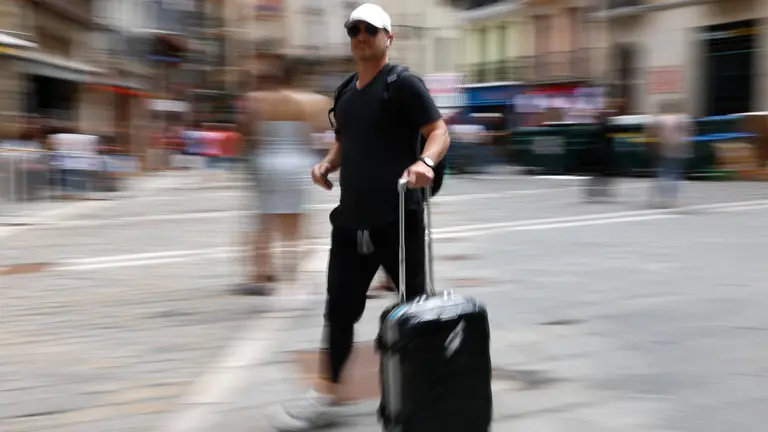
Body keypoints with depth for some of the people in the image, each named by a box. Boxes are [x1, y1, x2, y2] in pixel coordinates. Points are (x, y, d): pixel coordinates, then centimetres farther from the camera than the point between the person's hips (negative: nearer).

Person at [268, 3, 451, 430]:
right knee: (341, 306, 4)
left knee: (414, 302, 6)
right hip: (352, 218, 7)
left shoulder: (403, 84, -7)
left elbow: (439, 131, -13)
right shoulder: (346, 92, 16)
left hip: (397, 218, -7)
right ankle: (325, 396, 7)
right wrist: (328, 164, 6)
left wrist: (425, 161, -33)